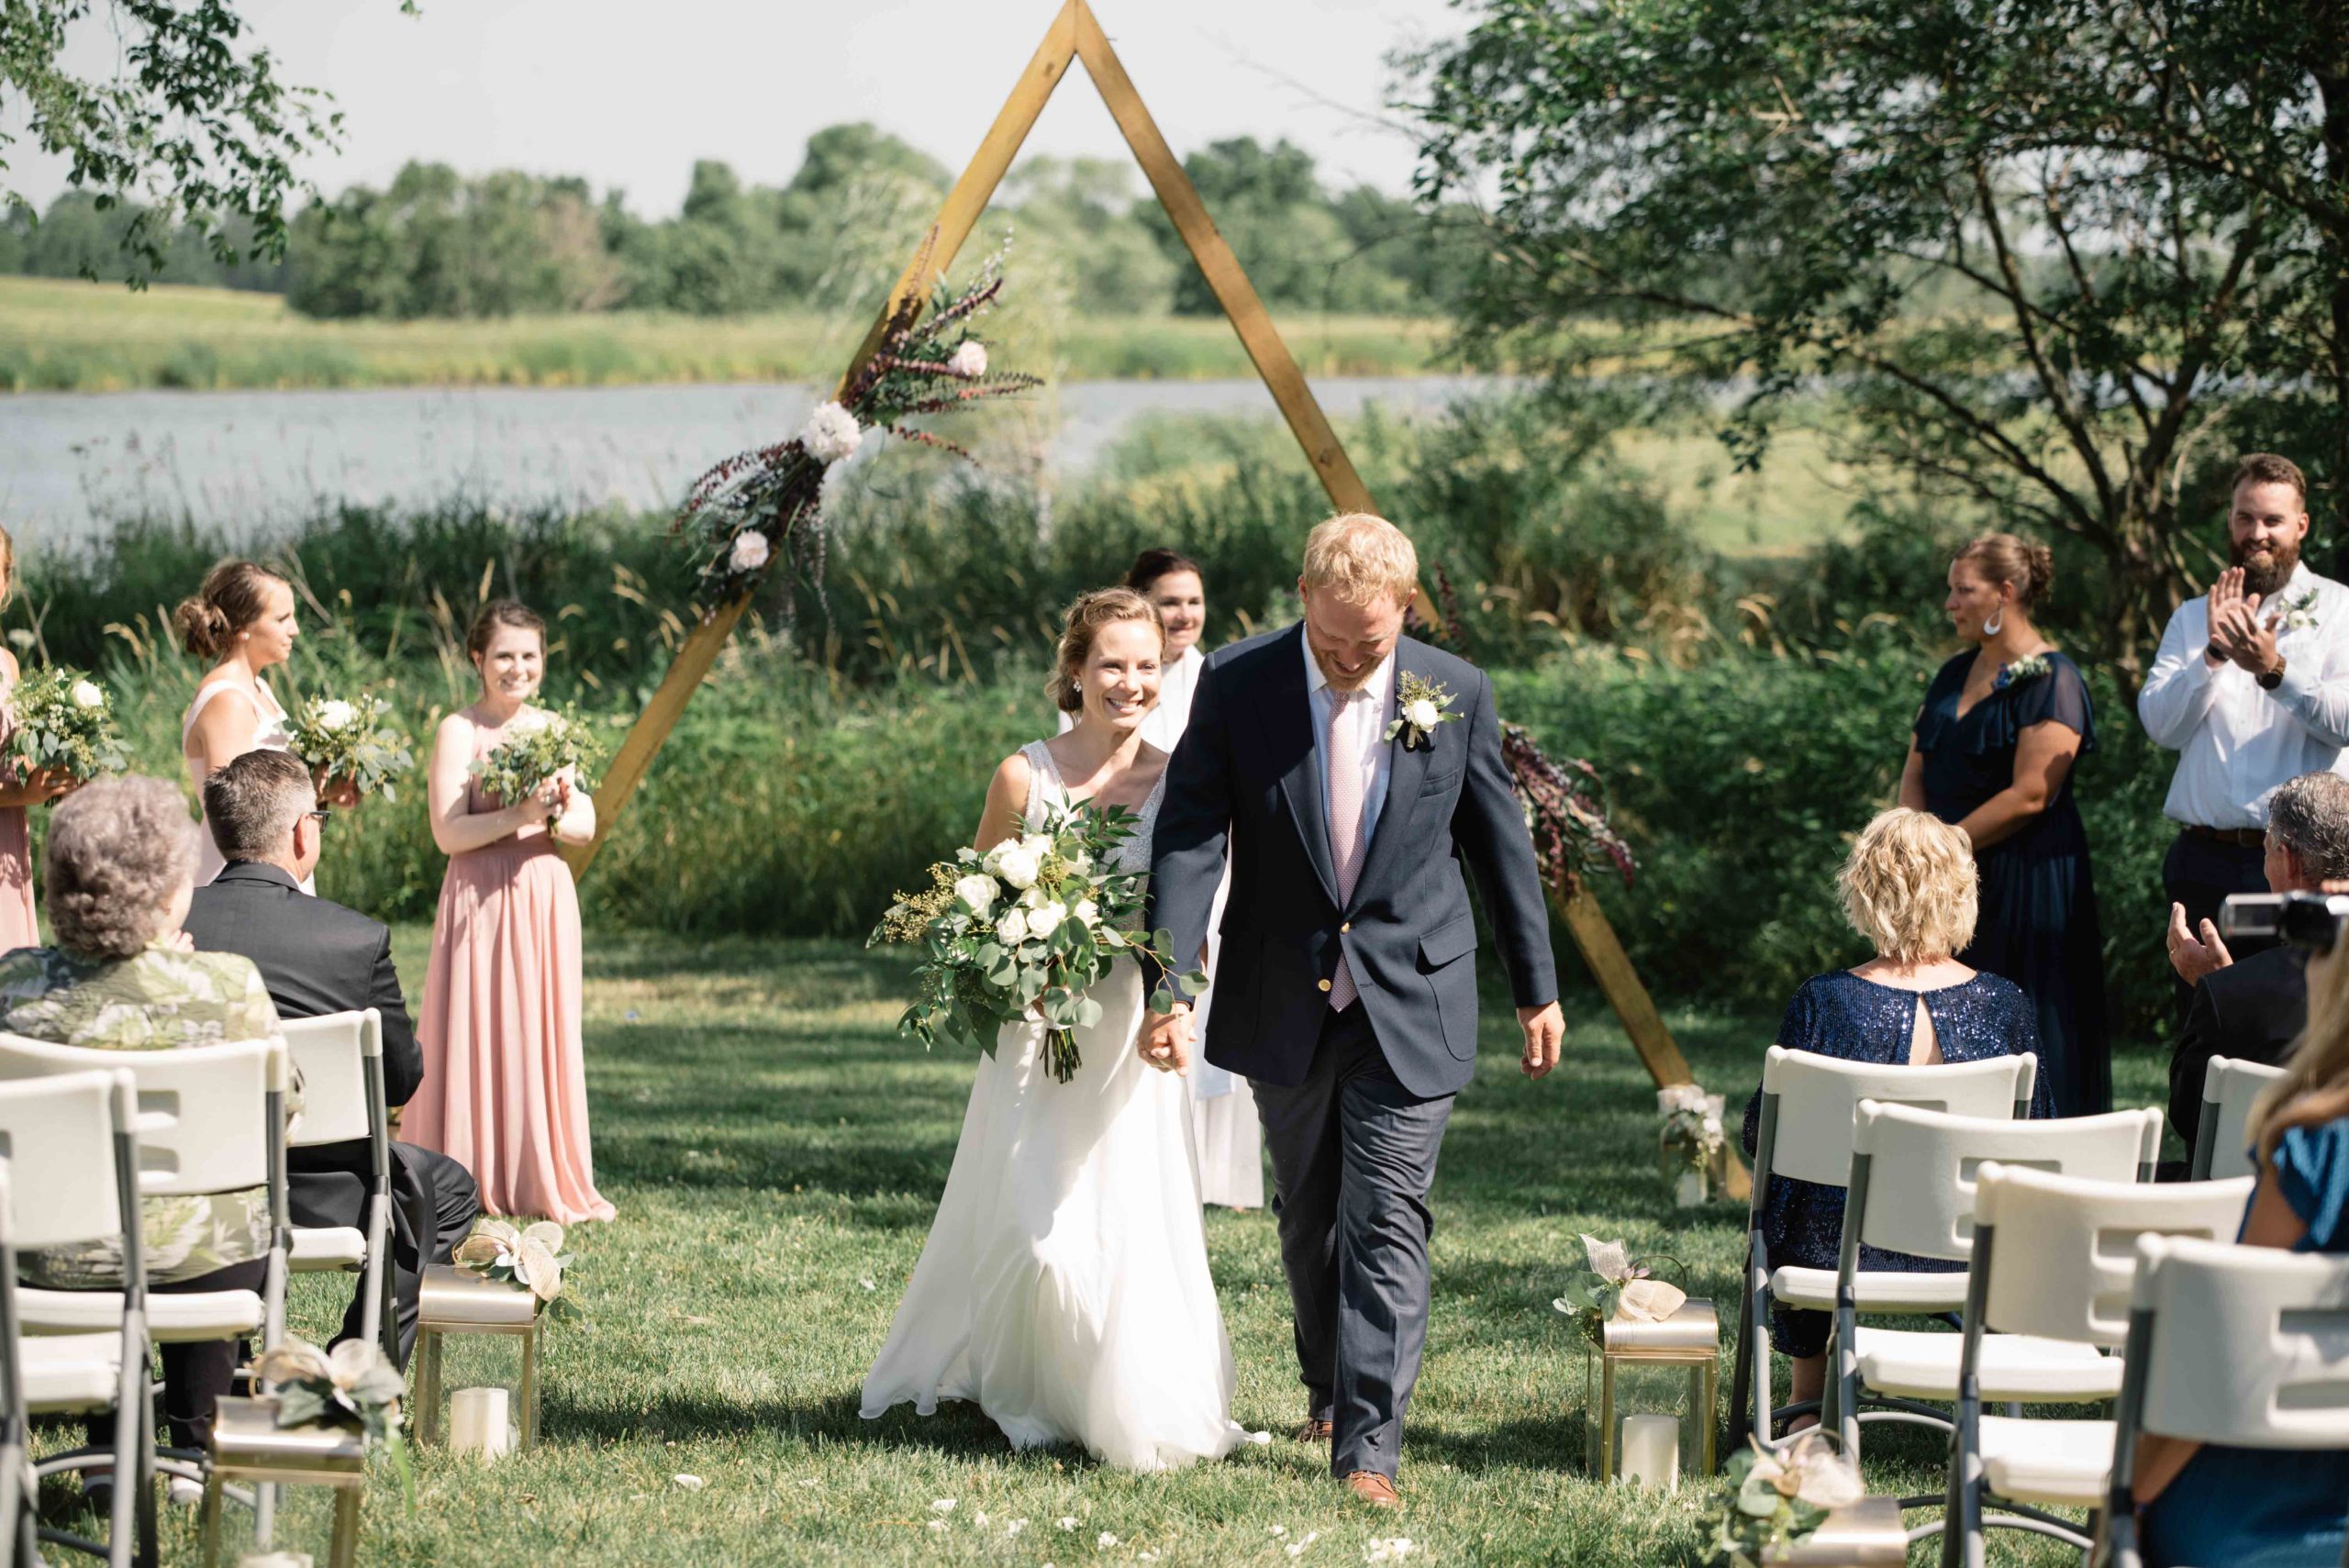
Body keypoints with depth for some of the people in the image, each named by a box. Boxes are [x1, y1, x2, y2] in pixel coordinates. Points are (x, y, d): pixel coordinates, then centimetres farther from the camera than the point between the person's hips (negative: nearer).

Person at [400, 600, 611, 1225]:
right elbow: (448, 833, -13)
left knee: (543, 1034, 7)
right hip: (481, 898, -5)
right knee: (479, 1033, -3)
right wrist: (520, 815, -23)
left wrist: (557, 816, -15)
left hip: (546, 898, 5)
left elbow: (587, 825, 7)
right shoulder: (459, 731, -5)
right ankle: (475, 1184, 3)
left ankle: (544, 1180, 14)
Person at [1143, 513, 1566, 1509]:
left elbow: (1501, 845, 4)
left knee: (1386, 1226, -7)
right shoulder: (1237, 686, -8)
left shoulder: (1455, 693, -6)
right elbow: (1189, 839, -12)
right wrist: (1170, 988, -22)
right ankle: (1329, 1390, 38)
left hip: (1411, 1006, -1)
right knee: (1308, 1219, 17)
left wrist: (1538, 989, 9)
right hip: (1284, 1006, 2)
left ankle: (1367, 1448, -9)